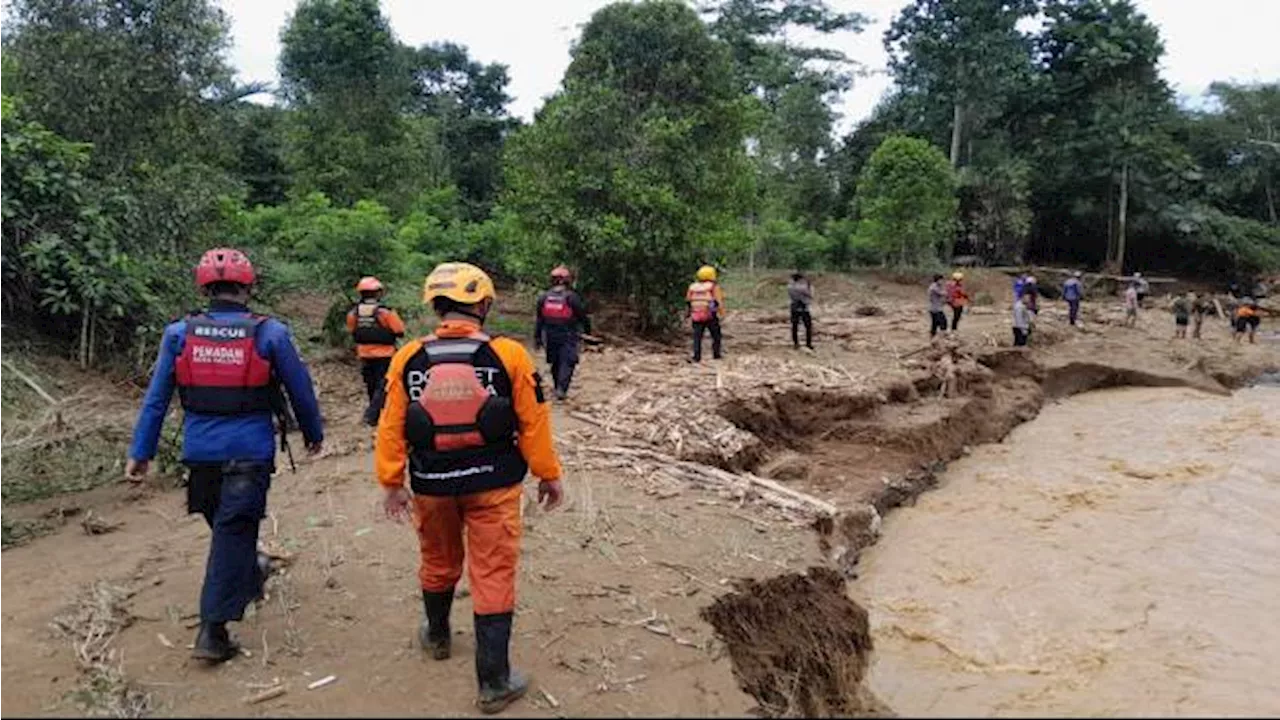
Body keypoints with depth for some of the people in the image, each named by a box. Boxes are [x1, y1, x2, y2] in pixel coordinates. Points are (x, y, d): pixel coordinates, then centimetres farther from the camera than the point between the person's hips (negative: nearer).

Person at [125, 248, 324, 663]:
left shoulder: (179, 333, -2)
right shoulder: (269, 333, -9)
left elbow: (156, 397, 3)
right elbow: (300, 389, 0)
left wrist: (141, 451, 10)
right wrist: (313, 433, 15)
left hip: (200, 452, 4)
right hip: (250, 452, -4)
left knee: (223, 526, 24)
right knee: (233, 534, 2)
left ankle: (249, 575, 49)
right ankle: (213, 631, 1)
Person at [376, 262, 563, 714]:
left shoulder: (409, 358, -7)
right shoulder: (508, 355, -13)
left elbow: (392, 427, -3)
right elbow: (533, 422, -9)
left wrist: (391, 483, 7)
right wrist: (548, 475, 2)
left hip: (431, 484, 3)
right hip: (493, 484, -3)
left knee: (438, 563, 25)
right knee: (493, 575, 5)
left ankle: (437, 636, 49)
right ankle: (494, 682, 10)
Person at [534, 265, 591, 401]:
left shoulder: (544, 297, 2)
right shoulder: (572, 297, -12)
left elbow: (539, 320, 7)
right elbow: (583, 316, -3)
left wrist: (537, 338, 13)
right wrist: (587, 329, 16)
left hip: (550, 336, 5)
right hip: (568, 336, -4)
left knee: (555, 363, 17)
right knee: (567, 363, -2)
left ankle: (558, 388, 27)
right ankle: (561, 389, -14)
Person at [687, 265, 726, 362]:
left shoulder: (693, 287, 8)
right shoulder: (714, 286, -7)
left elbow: (688, 301, 16)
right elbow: (719, 301, -9)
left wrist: (690, 313, 27)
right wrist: (722, 313, -2)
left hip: (696, 316, 3)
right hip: (710, 315, -3)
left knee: (697, 336, 5)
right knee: (716, 335, 14)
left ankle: (696, 357, -1)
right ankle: (716, 354, 21)